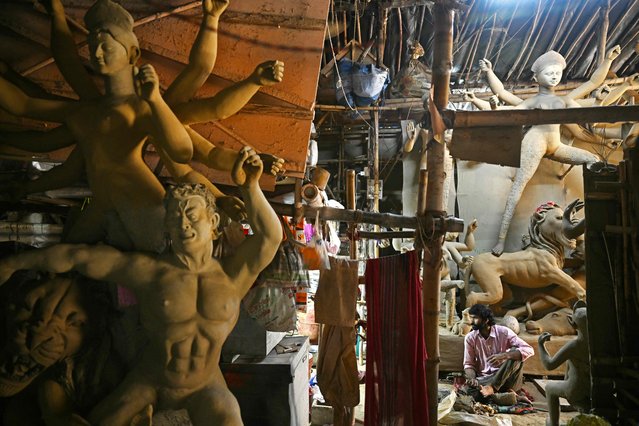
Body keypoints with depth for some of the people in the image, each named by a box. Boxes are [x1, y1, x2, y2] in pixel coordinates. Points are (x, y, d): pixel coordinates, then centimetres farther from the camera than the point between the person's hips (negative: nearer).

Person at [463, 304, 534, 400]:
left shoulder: (503, 332, -9)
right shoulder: (470, 338, -2)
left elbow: (529, 350, -18)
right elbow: (468, 364, 0)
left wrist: (504, 355, -33)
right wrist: (471, 379, -24)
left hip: (506, 378, -1)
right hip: (484, 380, 1)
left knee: (516, 354, -28)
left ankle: (491, 388, -32)